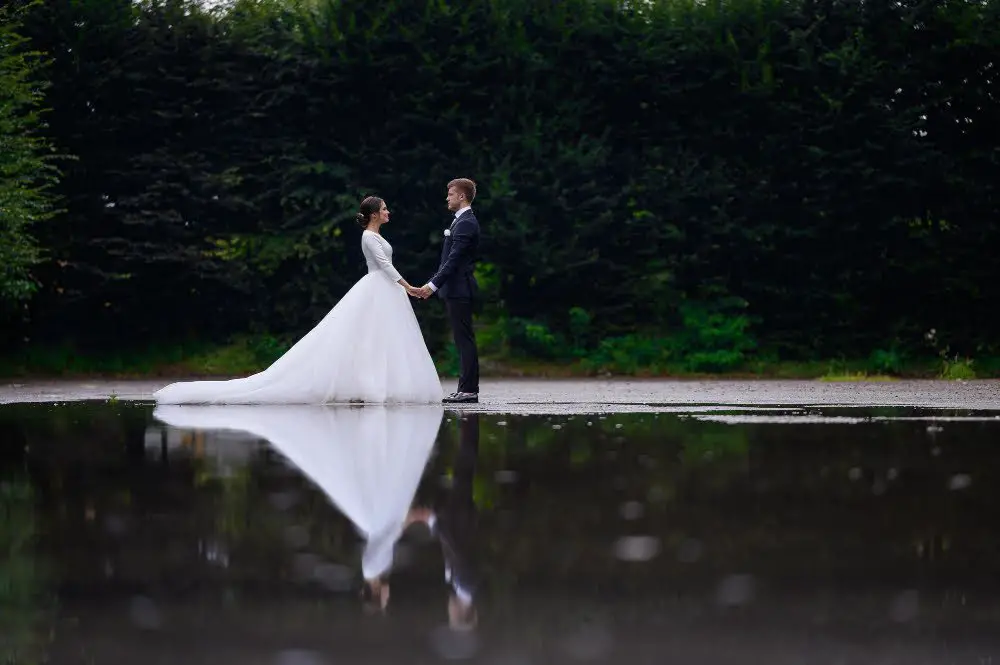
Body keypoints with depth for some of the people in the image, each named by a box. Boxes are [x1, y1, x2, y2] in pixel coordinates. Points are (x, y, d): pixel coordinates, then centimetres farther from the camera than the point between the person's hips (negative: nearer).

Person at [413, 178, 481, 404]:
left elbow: (454, 260, -21)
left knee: (465, 340, -9)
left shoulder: (466, 223, -14)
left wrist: (433, 284, -22)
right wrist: (434, 283, 19)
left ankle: (469, 390, -9)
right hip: (455, 290, 10)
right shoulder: (462, 221, 18)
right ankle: (466, 389, 12)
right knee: (463, 341, 10)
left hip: (459, 291, -10)